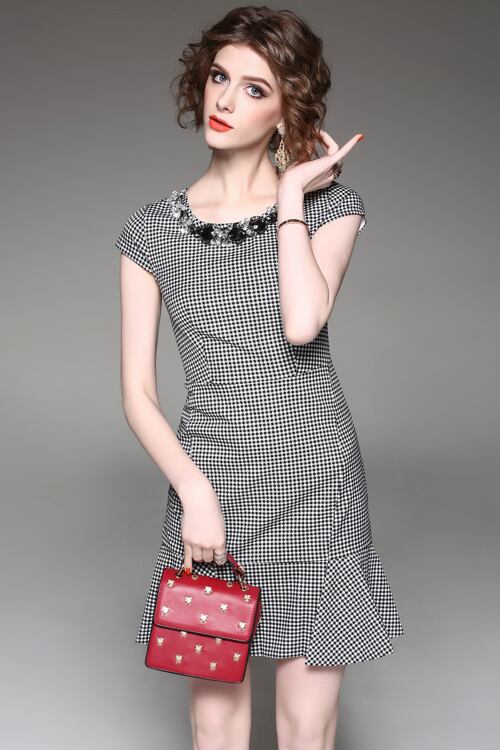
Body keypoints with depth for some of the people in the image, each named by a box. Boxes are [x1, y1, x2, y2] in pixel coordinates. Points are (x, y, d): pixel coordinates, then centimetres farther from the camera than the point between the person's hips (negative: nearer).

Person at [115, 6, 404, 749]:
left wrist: (290, 194, -8)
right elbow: (137, 390, 1)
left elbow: (303, 323, -18)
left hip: (315, 480, -1)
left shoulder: (330, 203, 2)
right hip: (207, 482, 1)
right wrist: (194, 489, -13)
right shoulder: (153, 230, 5)